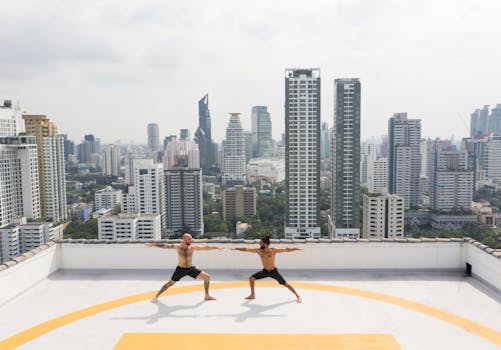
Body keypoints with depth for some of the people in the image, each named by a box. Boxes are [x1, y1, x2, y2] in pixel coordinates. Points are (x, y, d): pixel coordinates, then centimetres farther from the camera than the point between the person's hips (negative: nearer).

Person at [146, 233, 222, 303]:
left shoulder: (193, 247, -9)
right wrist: (153, 244, -16)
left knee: (207, 277, -4)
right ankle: (156, 296, 21)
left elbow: (205, 248, -10)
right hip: (180, 269, -3)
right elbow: (165, 246, -12)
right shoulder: (178, 247, -12)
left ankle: (207, 296, 11)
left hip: (191, 268, 3)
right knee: (170, 283, 0)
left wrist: (217, 247, -14)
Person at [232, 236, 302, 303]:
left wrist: (296, 248, -20)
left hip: (274, 271, -3)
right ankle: (252, 295, 15)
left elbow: (286, 249, -16)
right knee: (251, 278, -3)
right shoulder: (258, 250, -13)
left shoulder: (273, 250, -19)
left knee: (285, 283, -4)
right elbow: (246, 249, -12)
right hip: (265, 271, 4)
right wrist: (235, 248, -15)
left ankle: (298, 296, 11)